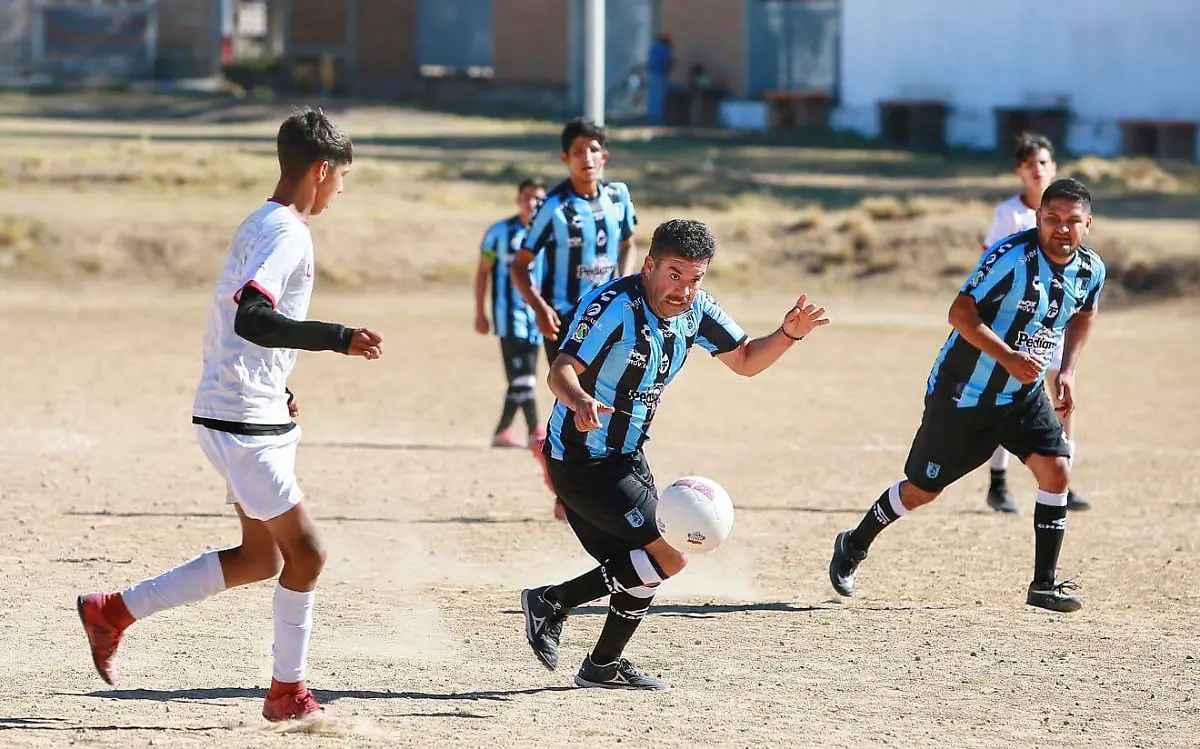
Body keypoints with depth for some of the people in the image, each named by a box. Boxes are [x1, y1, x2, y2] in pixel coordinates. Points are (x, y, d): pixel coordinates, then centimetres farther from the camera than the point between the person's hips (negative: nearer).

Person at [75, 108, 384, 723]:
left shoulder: (262, 225, 15)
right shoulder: (286, 234, -17)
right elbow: (252, 318, -31)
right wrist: (341, 338, -35)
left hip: (248, 414, 10)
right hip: (243, 423, -10)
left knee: (261, 558, 15)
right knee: (304, 551, -5)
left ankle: (114, 610, 21)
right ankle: (288, 691, 3)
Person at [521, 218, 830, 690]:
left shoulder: (695, 310, -2)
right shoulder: (614, 306, -24)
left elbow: (745, 361, 8)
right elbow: (561, 370, -32)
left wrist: (788, 334, -11)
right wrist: (581, 401, -53)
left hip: (626, 458, 9)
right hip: (581, 461, -9)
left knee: (640, 569, 16)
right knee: (667, 557, -16)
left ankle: (603, 667, 32)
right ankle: (553, 602, -6)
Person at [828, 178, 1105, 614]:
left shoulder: (1091, 270, -5)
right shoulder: (1013, 256, -26)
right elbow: (961, 312, -26)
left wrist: (1067, 371, 7)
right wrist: (1008, 357, -37)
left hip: (1023, 396, 5)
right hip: (961, 393, -5)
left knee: (1056, 470, -14)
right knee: (923, 489, 7)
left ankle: (1045, 583, -2)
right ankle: (854, 546, 32)